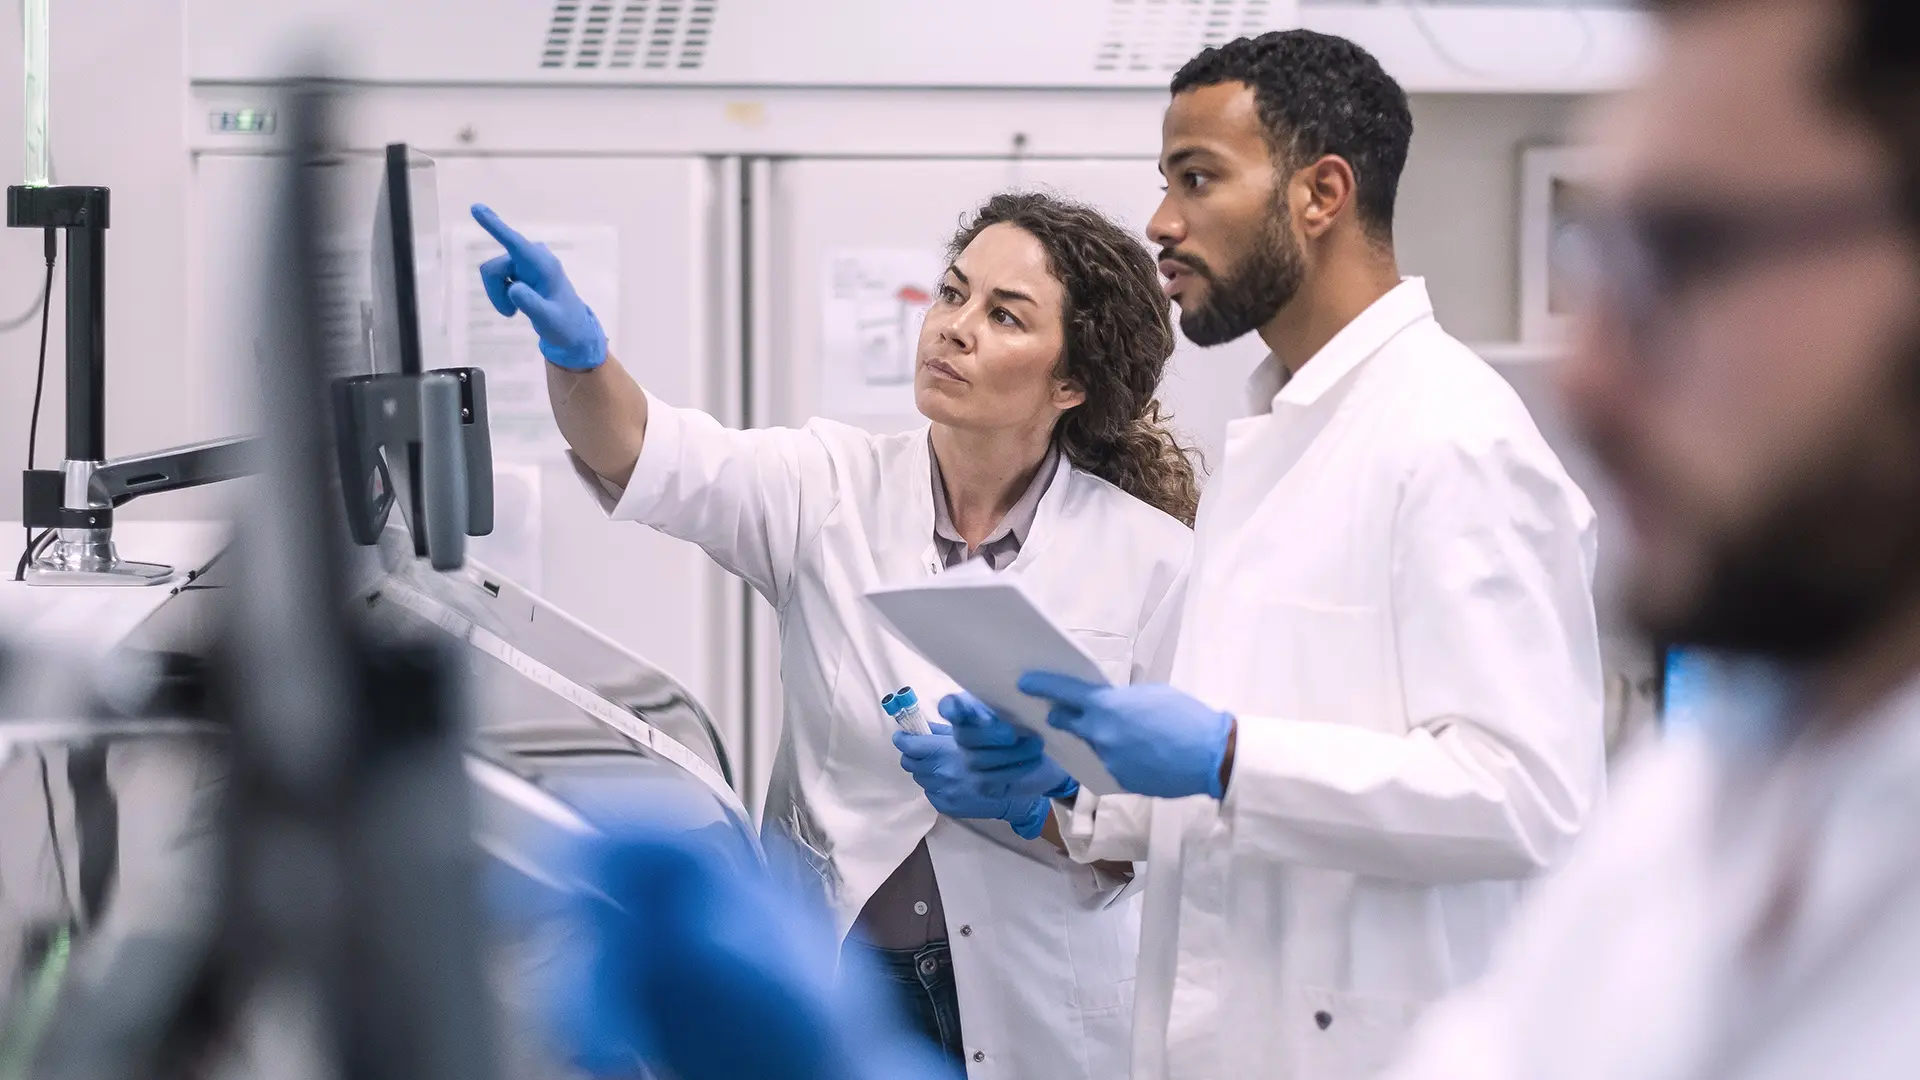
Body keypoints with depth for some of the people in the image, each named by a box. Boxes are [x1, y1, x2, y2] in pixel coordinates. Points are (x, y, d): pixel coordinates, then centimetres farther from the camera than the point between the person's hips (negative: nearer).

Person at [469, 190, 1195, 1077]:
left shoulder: (1152, 560, -6)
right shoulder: (835, 490, -2)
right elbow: (651, 457, -19)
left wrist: (1033, 797, -22)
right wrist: (575, 348, -38)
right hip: (836, 976, 2)